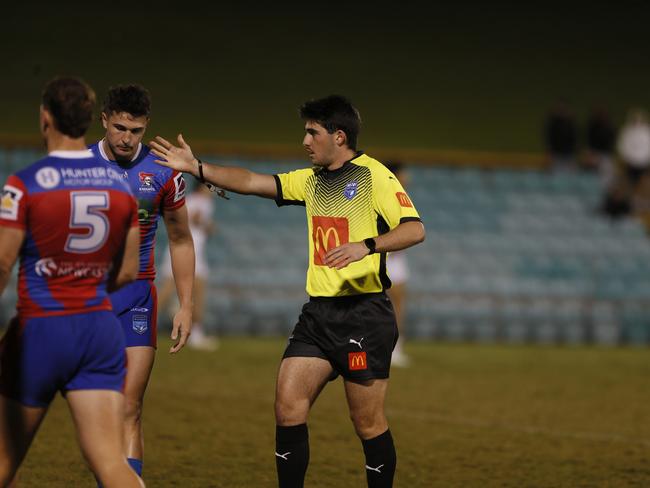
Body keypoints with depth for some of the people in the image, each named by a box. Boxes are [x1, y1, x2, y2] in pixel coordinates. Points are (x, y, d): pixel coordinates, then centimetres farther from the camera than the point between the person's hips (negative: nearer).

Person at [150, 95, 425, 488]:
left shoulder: (374, 176, -8)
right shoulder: (312, 180, 15)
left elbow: (415, 229, -19)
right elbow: (250, 182, 16)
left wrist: (366, 246, -32)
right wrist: (197, 168, 10)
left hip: (364, 314, -7)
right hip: (318, 312, 7)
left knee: (368, 422, -3)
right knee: (288, 406, -2)